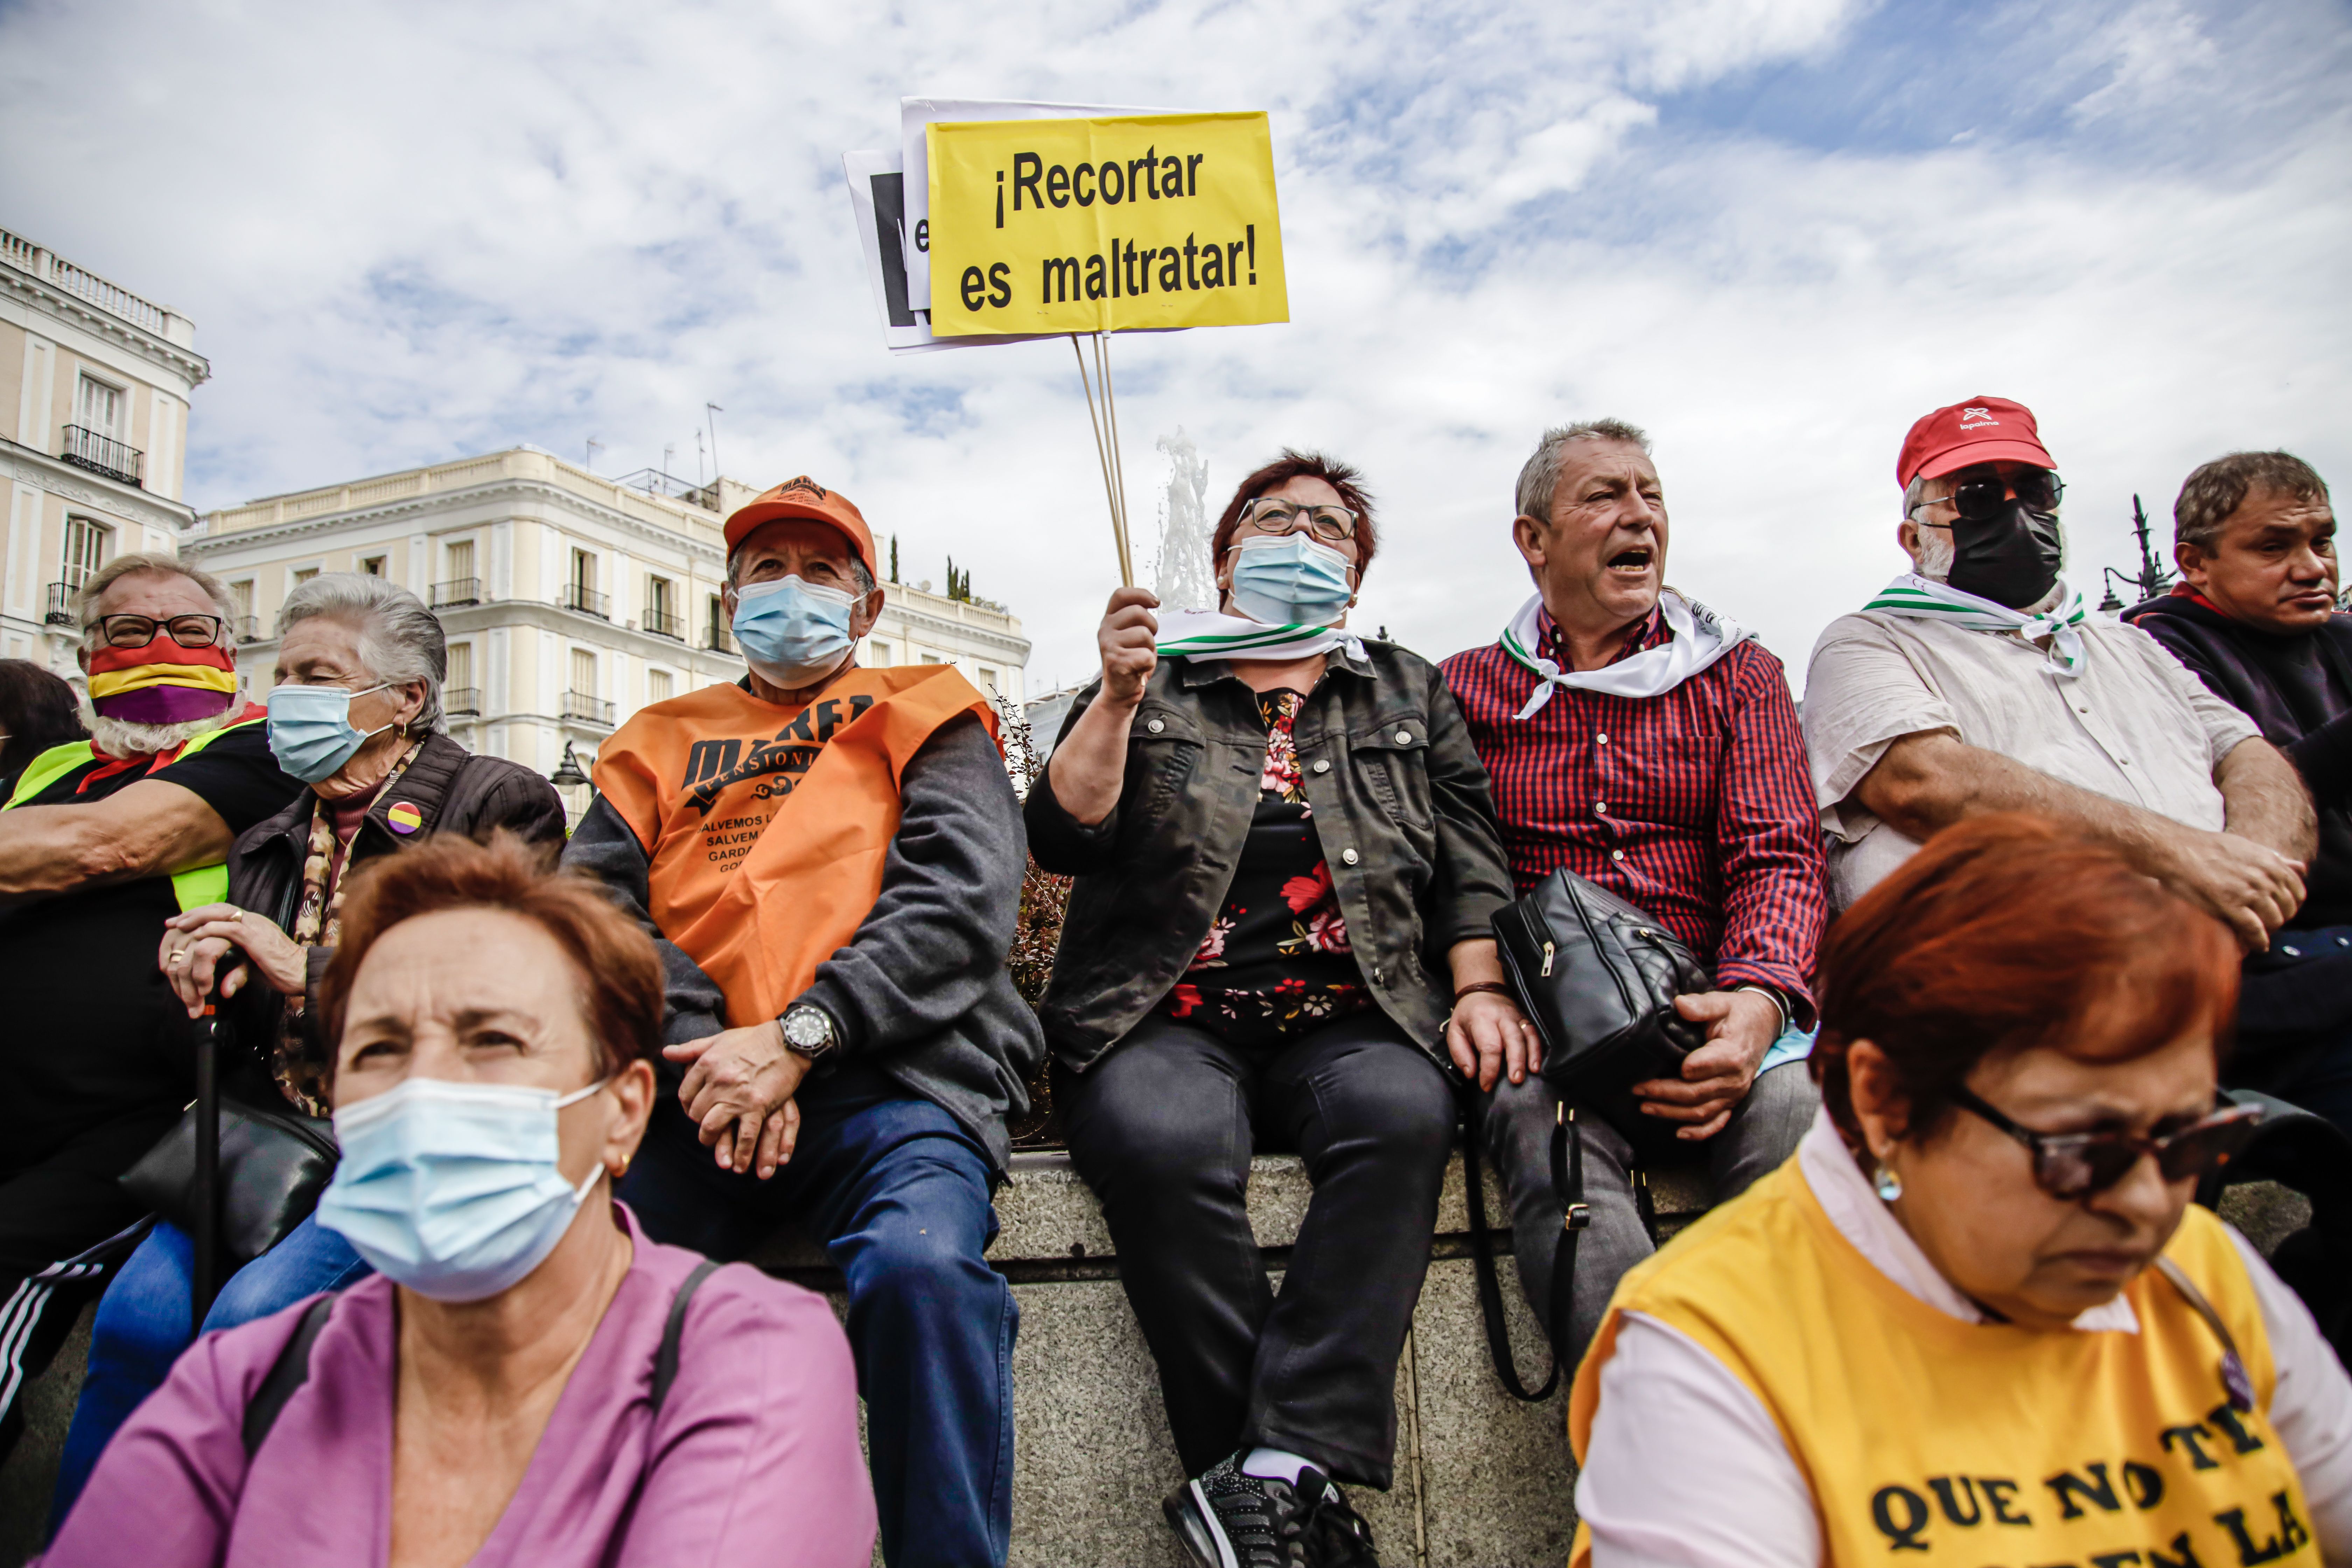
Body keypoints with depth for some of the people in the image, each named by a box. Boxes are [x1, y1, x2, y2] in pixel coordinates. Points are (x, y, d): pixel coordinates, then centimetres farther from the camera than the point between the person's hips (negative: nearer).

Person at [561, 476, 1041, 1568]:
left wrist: (797, 1037, -11)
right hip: (689, 1093, 3)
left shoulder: (922, 720, 18)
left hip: (885, 1080, -2)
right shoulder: (662, 747, 27)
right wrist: (711, 1048, -8)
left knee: (921, 1263, -32)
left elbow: (961, 903, 1)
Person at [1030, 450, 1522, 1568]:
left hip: (1348, 1023, 2)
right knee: (1165, 1139, -34)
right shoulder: (1151, 687, 16)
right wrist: (1118, 699, -9)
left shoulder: (1410, 696, 23)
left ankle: (1273, 1473, -30)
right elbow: (1062, 840, 3)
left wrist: (1479, 988, -1)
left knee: (1402, 1111, -33)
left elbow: (1469, 858, 15)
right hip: (1165, 1022, -1)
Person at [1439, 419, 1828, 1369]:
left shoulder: (1738, 673, 17)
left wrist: (1758, 1000, -16)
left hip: (1710, 1015, 1)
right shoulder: (1466, 688, 15)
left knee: (1789, 1102, -32)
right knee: (1543, 1117, -34)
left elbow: (1780, 855, 5)